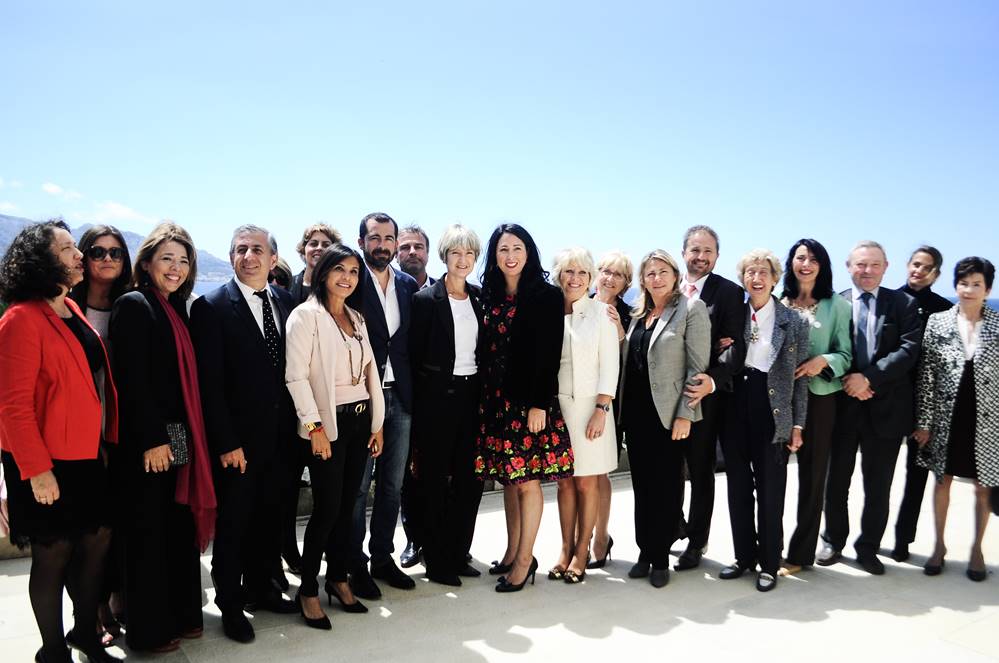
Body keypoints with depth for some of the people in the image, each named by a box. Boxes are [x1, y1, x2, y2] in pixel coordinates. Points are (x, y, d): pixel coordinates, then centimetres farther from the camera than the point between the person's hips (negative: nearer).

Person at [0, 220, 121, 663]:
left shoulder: (72, 310, 9)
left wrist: (107, 441, 8)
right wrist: (37, 470, -18)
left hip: (89, 458, 7)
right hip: (48, 466, -7)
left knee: (97, 543, 15)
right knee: (53, 557, 7)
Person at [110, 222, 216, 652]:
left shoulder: (176, 309, 13)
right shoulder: (133, 305, -10)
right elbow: (131, 379, -17)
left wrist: (189, 439, 10)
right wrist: (153, 440, -19)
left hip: (179, 436, 7)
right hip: (147, 442, -7)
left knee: (181, 528, 13)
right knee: (149, 533, 4)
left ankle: (181, 614, 26)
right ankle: (149, 629, 18)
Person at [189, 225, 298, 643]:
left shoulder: (286, 302, 5)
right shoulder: (212, 307, -10)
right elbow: (209, 383, -12)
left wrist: (294, 423, 1)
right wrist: (226, 442, -14)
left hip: (279, 434, 5)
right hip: (236, 438, -4)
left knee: (268, 516, 15)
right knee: (232, 522, 8)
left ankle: (259, 587, 34)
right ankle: (230, 604, 25)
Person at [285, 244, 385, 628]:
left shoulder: (357, 318, 13)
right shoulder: (305, 315, -7)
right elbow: (296, 376, -13)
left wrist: (377, 424, 10)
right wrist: (315, 426, -17)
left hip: (360, 419, 6)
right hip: (328, 422, -6)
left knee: (348, 504, 10)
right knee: (327, 507, -4)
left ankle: (338, 578, 24)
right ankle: (308, 590, 11)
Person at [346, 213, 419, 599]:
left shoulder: (408, 286, 9)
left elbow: (413, 340, 11)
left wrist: (412, 387, 3)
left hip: (400, 397, 5)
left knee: (392, 485, 14)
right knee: (357, 486, 5)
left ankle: (383, 558, 29)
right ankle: (355, 565, 19)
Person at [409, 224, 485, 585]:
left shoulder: (480, 298, 8)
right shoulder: (426, 299, -6)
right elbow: (415, 356, -7)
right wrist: (417, 407, -8)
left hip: (473, 395, 5)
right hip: (438, 397, -5)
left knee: (469, 478, 9)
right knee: (435, 479, 5)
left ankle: (458, 554, 24)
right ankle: (436, 560, 17)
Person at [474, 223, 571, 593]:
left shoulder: (546, 296, -5)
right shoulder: (490, 297, 10)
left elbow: (549, 353, -11)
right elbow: (485, 352, 11)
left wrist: (539, 405, -17)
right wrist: (485, 399, 6)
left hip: (530, 399, -5)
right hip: (496, 399, 6)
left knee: (528, 479, -1)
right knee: (507, 479, 12)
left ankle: (524, 560, 11)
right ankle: (513, 552, 24)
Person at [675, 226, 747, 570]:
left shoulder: (729, 292, -6)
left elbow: (735, 348, -13)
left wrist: (713, 381, -29)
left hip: (705, 395, -3)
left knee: (701, 470, 10)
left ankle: (697, 541, 27)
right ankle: (677, 525, 36)